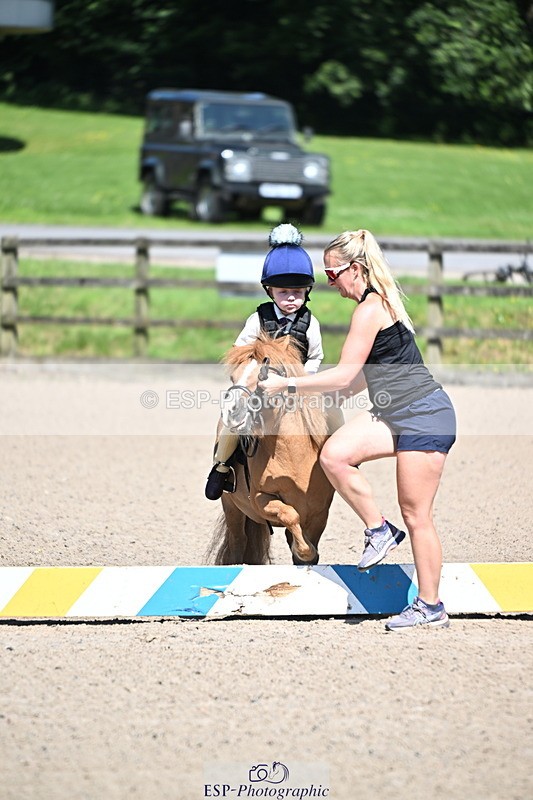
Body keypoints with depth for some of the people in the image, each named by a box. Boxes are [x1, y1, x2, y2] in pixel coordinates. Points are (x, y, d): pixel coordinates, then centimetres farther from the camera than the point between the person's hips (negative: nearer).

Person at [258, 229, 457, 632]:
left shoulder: (370, 308, -16)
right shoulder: (379, 302, 14)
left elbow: (344, 375, -17)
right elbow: (363, 377, 20)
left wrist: (286, 384, -12)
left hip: (424, 416, -9)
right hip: (395, 414, 9)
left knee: (416, 514, -4)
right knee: (334, 454, -10)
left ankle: (431, 607, 4)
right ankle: (379, 531, 3)